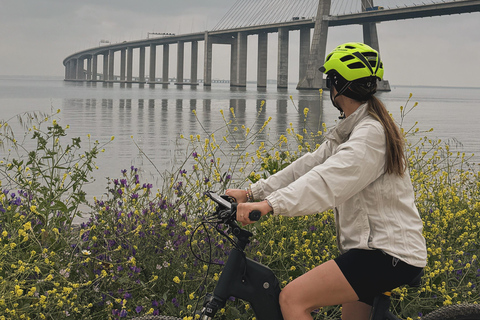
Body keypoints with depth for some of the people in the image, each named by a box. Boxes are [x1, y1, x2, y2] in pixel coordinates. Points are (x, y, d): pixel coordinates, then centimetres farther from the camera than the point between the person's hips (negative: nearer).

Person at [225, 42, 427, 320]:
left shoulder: (371, 133, -17)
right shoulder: (350, 131, 17)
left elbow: (329, 180, -32)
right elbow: (311, 165, 10)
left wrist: (271, 204, -42)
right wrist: (252, 193, 2)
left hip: (388, 254, -11)